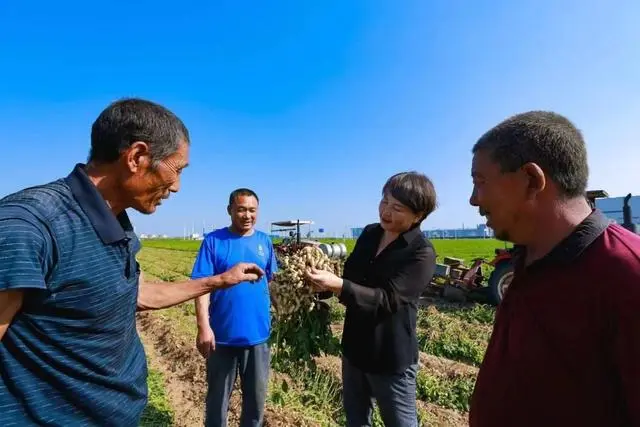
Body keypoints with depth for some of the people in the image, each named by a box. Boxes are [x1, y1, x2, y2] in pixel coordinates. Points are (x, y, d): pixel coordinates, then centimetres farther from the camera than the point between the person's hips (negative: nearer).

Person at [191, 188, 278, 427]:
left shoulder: (264, 241, 1)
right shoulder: (213, 241, -9)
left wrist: (273, 317, 10)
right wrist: (203, 326, -19)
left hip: (258, 334, 3)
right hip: (223, 335, -2)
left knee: (257, 396, 20)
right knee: (218, 396, 19)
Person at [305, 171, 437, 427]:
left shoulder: (421, 253, -20)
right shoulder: (369, 234, -1)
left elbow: (387, 300, -30)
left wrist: (336, 286, -40)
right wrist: (324, 281, -9)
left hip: (391, 360, -6)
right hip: (354, 350, 6)